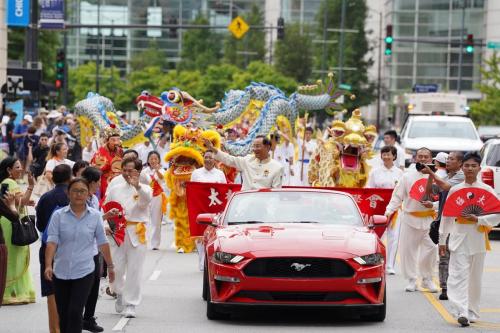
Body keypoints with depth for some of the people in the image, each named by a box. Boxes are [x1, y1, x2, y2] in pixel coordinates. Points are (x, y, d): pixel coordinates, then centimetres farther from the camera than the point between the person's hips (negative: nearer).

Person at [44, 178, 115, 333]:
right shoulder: (58, 215, -1)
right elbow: (52, 242, -9)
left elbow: (102, 243, 10)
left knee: (75, 312, -12)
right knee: (63, 315, 9)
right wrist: (48, 265, -22)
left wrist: (110, 266, 16)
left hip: (84, 272, -1)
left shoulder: (95, 216, 1)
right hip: (61, 272, 1)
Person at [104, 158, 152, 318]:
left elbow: (147, 199, -22)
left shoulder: (144, 189, 3)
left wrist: (137, 186, -40)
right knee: (116, 268, 1)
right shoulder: (115, 190, 13)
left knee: (134, 270, -2)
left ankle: (131, 304, 4)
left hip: (136, 234, -3)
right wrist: (106, 225, -2)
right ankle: (120, 293, 29)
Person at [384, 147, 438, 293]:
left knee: (430, 250, -1)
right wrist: (389, 210, -7)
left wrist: (433, 205, -17)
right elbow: (397, 196, 4)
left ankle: (427, 279, 17)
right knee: (407, 250, 2)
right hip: (410, 219, 1)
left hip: (429, 219, -1)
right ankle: (411, 280, 15)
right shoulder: (407, 176, 4)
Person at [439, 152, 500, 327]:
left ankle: (473, 312, 18)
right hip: (459, 236, 0)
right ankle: (462, 312, -21)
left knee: (475, 276, 7)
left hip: (478, 237, 0)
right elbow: (446, 215, 11)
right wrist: (442, 239, 11)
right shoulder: (455, 190, 6)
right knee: (459, 274, -12)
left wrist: (478, 219, -14)